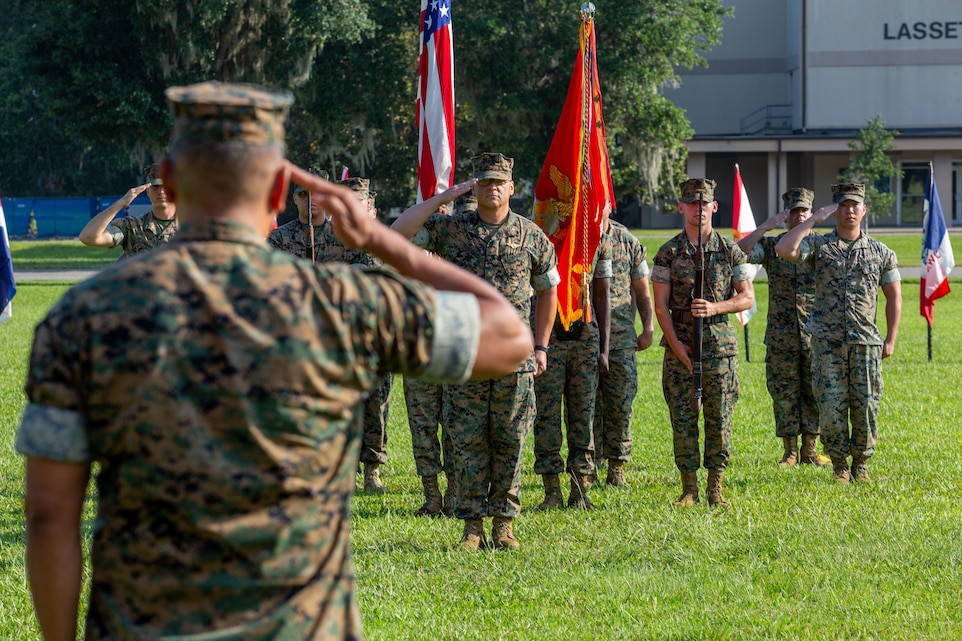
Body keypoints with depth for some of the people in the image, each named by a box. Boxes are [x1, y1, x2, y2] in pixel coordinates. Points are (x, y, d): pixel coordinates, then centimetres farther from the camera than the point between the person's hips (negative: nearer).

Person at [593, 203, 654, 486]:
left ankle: (617, 468, 9)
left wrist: (648, 329, 5)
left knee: (620, 405, 1)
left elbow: (642, 291, 14)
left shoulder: (628, 242, 8)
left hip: (621, 338, 1)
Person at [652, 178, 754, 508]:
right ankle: (689, 489, 7)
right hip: (679, 347, 0)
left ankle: (715, 489, 8)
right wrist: (676, 345, -9)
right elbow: (660, 305, 0)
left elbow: (747, 297, 5)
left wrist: (715, 308, -13)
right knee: (683, 420, 0)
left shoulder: (730, 251, 6)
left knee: (719, 420, 0)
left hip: (720, 347, 0)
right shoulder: (668, 253, 3)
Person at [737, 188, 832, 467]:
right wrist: (767, 226, -18)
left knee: (814, 394, 3)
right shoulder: (771, 246, 5)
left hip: (816, 336, 0)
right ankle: (789, 451, 10)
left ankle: (810, 450, 12)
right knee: (784, 394, 3)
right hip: (781, 337, 0)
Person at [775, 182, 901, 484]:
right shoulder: (819, 246, 3)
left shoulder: (880, 253, 7)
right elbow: (783, 249, -15)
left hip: (866, 343, 1)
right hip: (828, 343, -1)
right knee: (831, 409, -5)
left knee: (866, 408, 0)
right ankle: (839, 465, 11)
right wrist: (812, 220, -10)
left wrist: (891, 340, 8)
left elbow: (894, 296, 14)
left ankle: (861, 464, 18)